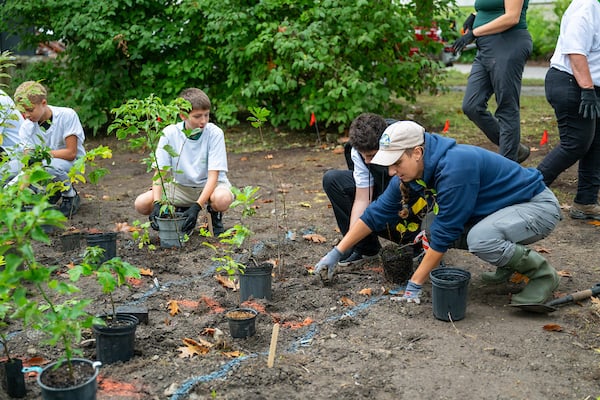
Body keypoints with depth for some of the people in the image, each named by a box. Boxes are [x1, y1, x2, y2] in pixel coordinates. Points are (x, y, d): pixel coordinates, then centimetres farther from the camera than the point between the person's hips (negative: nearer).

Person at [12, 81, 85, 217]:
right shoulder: (26, 127, -6)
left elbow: (71, 153, -20)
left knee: (49, 166, -38)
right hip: (44, 166, 5)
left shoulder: (67, 115, -18)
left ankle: (70, 196, -9)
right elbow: (29, 162, -13)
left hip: (72, 164, -5)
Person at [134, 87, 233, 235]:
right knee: (141, 203, -17)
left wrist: (197, 206, -34)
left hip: (209, 185, -3)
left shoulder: (214, 133, -18)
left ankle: (215, 215, 1)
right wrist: (157, 203, -29)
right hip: (182, 186, 3)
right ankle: (183, 212, 10)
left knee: (223, 199, -38)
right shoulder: (170, 133, -13)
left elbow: (213, 175, -21)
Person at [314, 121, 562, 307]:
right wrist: (336, 253, 2)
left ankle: (542, 273, -9)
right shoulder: (413, 169, -6)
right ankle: (511, 261, 10)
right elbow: (377, 212, 2)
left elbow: (444, 234, -27)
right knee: (434, 227, -2)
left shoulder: (455, 167, -32)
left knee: (479, 239, -35)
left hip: (540, 206, -9)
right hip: (500, 207, 9)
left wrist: (415, 283, -19)